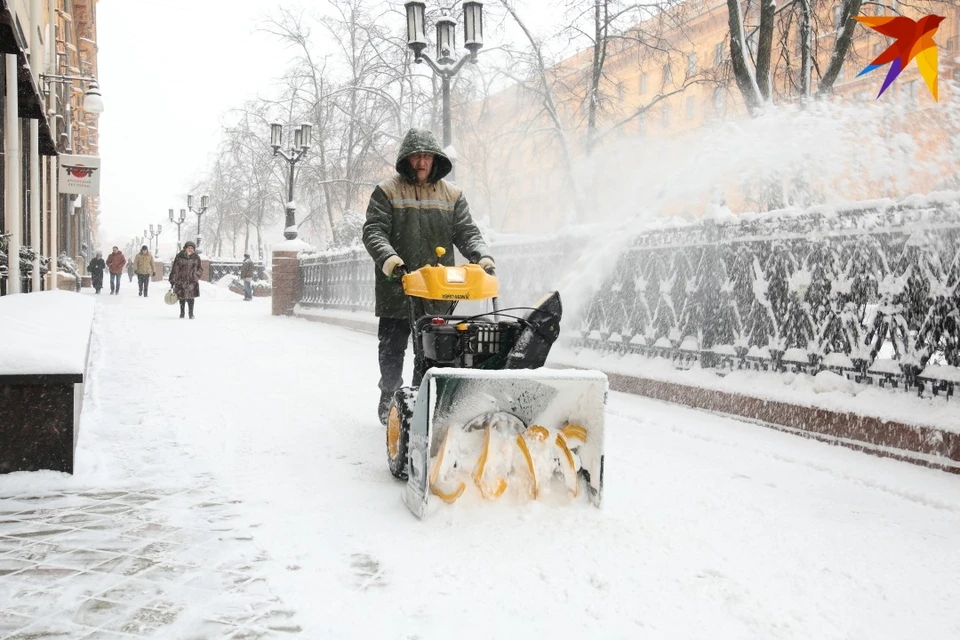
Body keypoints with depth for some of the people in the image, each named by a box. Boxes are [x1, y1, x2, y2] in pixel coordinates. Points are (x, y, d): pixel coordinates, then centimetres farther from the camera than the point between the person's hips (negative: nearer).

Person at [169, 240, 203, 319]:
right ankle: (182, 312, 26)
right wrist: (172, 280, -4)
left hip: (192, 281, 0)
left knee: (190, 297, -5)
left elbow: (200, 269, 13)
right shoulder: (179, 256, -3)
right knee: (182, 297, 10)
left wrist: (196, 276, -5)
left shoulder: (196, 257, 4)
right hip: (181, 281, 0)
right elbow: (174, 269, -1)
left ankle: (191, 313, 8)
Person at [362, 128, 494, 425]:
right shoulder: (386, 192, 4)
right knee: (392, 348, 7)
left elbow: (466, 232, 8)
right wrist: (387, 257, -26)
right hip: (396, 288, -2)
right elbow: (374, 231, -6)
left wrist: (482, 256, -12)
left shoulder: (452, 195, 13)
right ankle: (389, 399, 23)